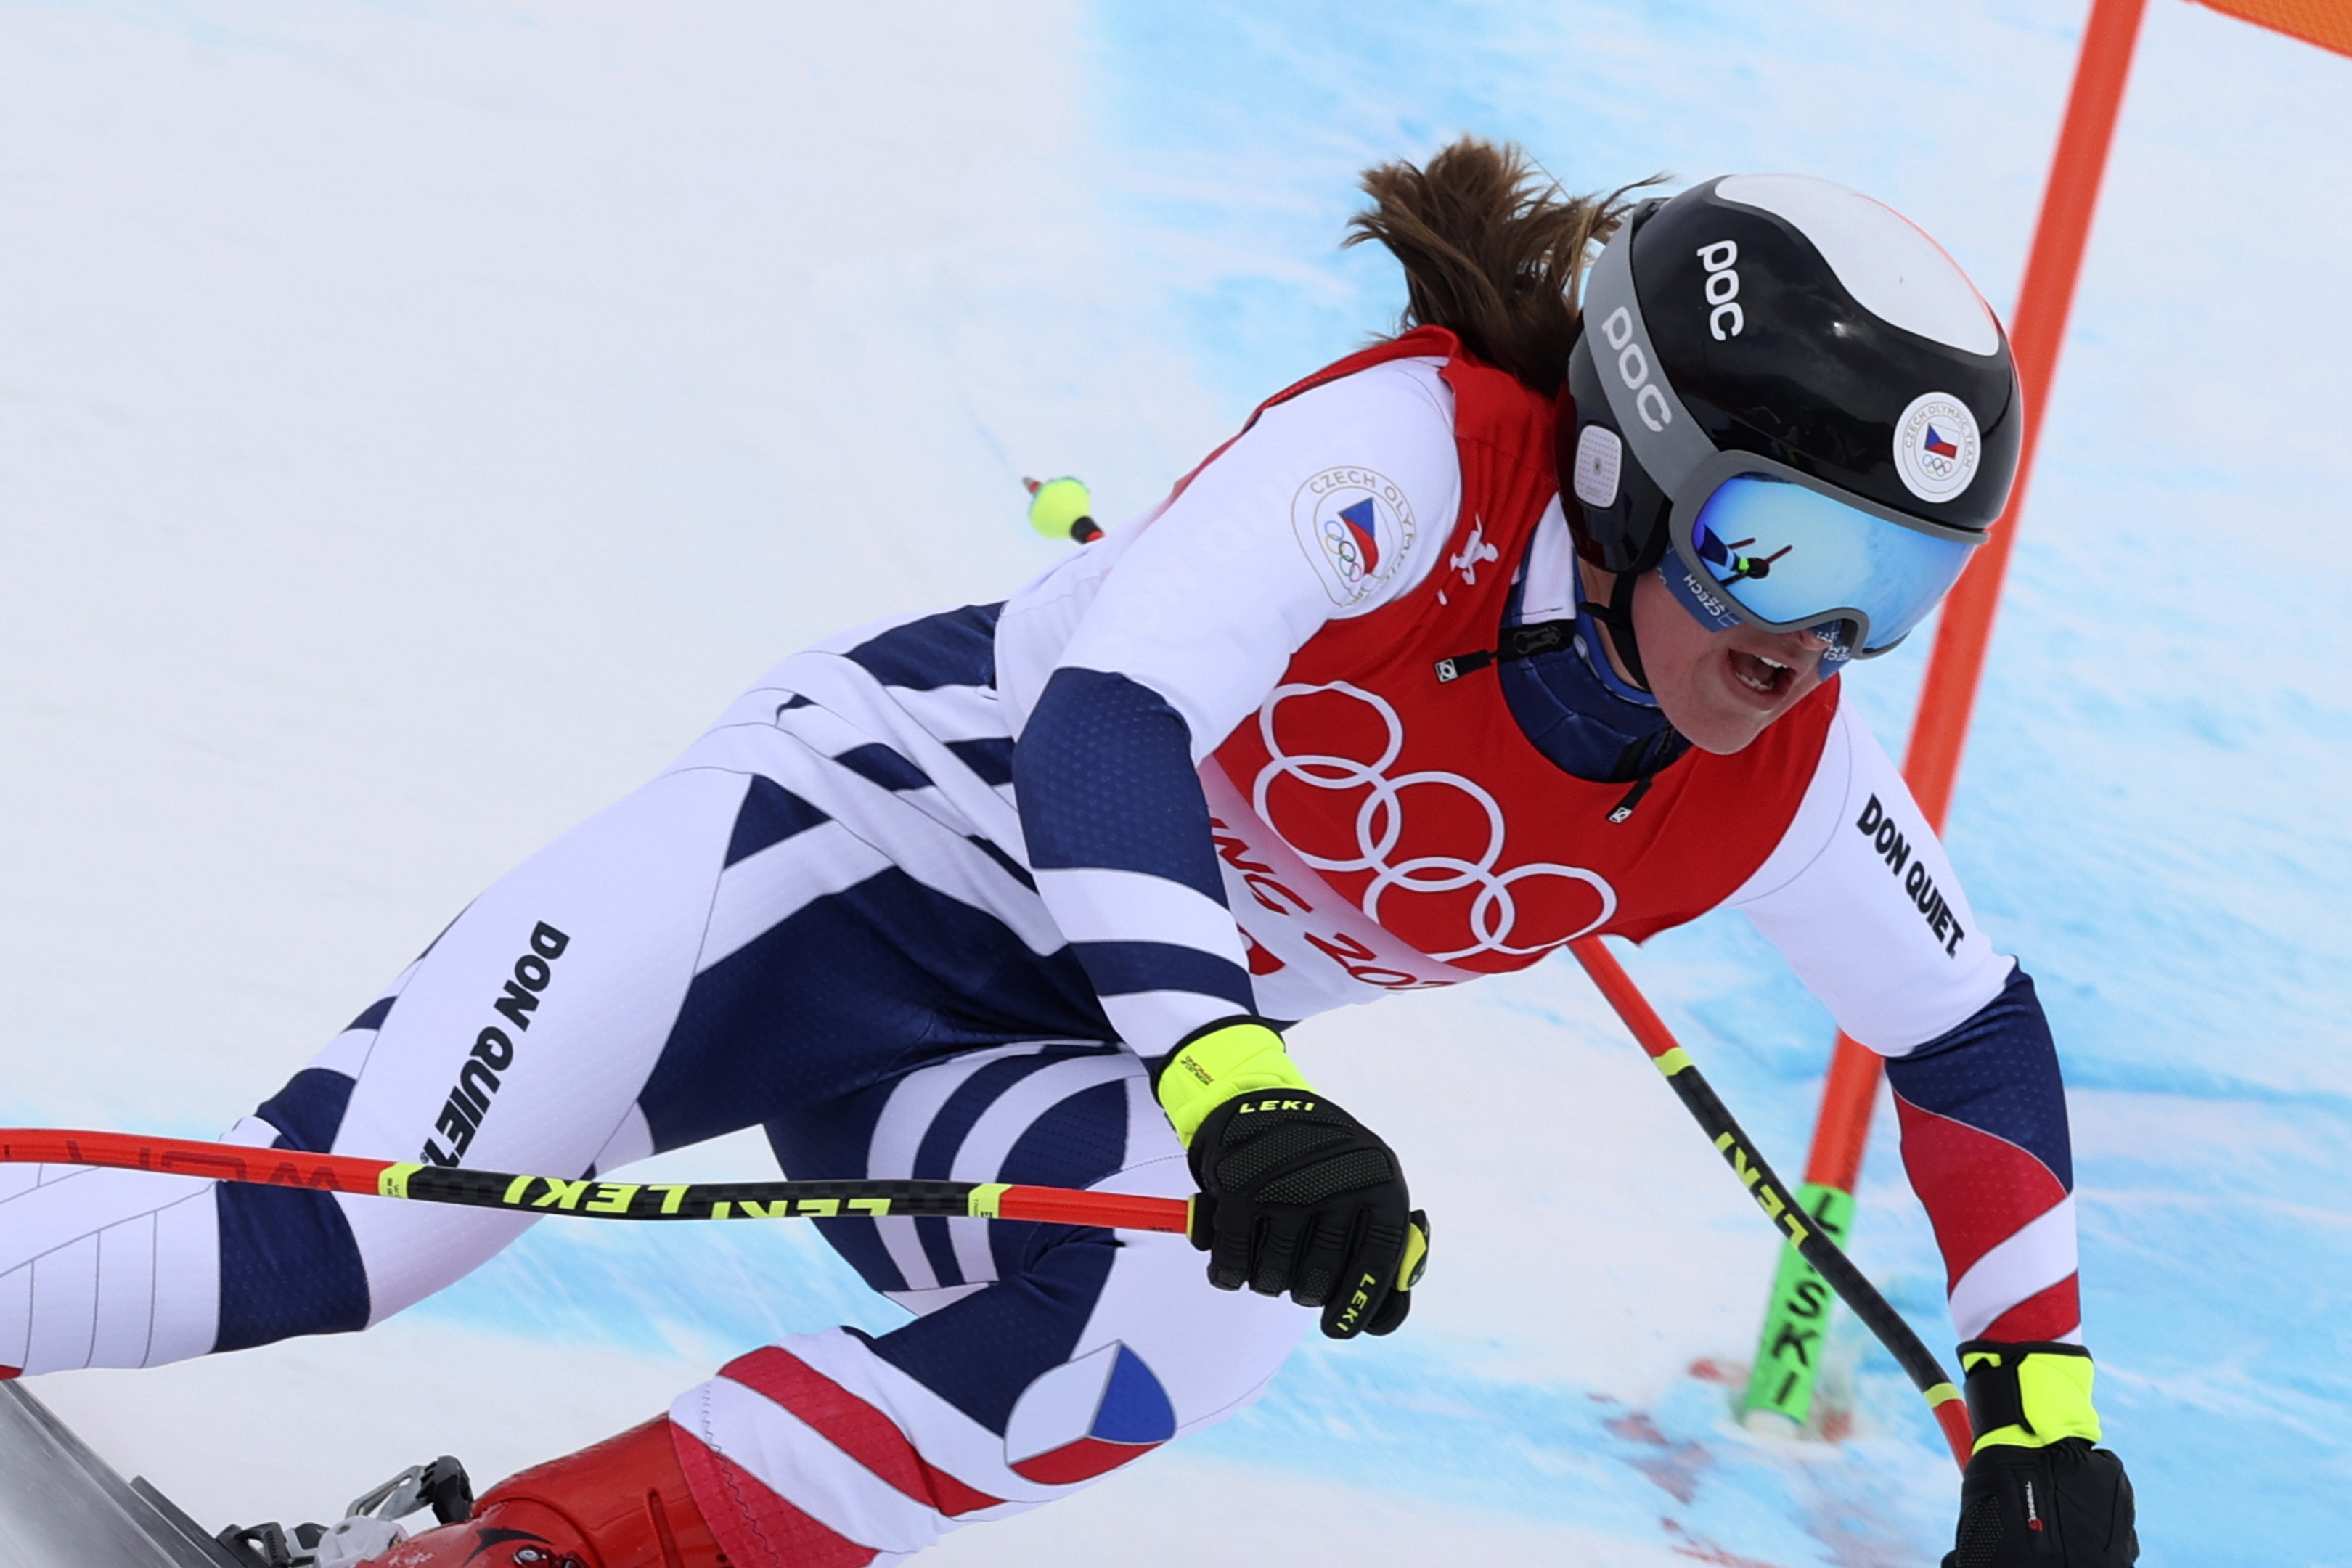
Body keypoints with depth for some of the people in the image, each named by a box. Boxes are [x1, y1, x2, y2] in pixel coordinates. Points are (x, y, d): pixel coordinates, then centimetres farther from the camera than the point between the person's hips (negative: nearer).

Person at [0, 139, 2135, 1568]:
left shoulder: (1776, 789, -6)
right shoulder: (1419, 449, -24)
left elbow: (1974, 1029, 11)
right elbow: (1106, 723, -37)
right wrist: (1238, 1089, -51)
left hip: (1076, 1050, 5)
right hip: (878, 828, -5)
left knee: (1221, 1296, -31)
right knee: (309, 1245, -22)